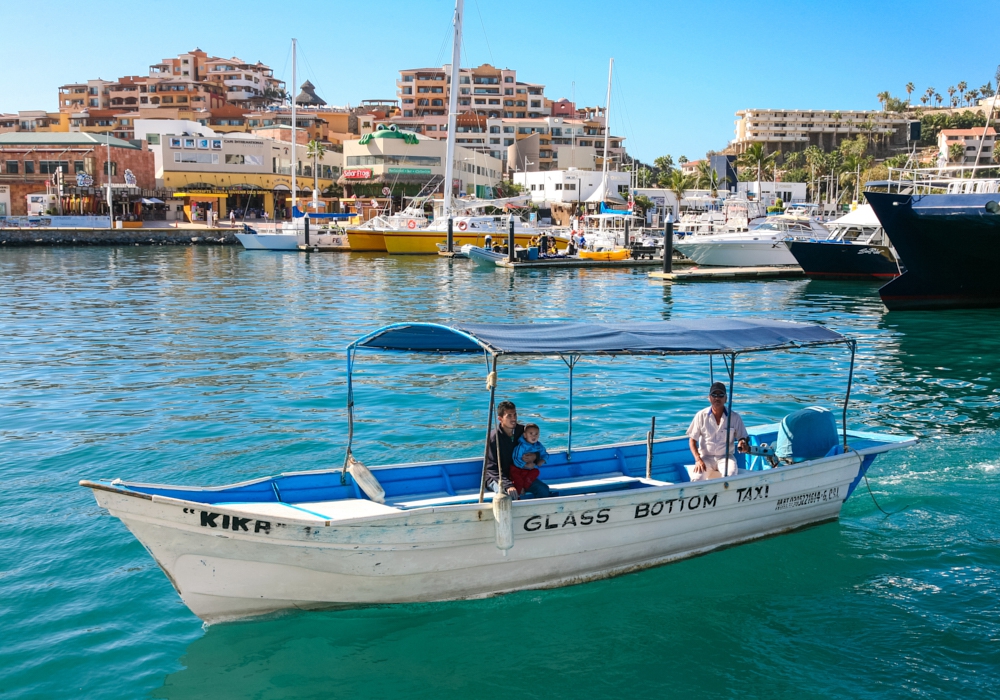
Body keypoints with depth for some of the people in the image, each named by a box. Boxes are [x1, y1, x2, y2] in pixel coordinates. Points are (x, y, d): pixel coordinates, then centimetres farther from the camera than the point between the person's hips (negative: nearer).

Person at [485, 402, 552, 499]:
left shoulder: (522, 431, -4)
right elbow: (492, 468, -19)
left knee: (544, 489, -13)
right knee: (508, 494, -35)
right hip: (497, 477, -5)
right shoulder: (494, 438, -19)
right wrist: (507, 485, -32)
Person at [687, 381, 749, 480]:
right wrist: (698, 460, -13)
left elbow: (742, 438, 9)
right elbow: (692, 440, 2)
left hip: (726, 457, 0)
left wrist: (742, 443, -17)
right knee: (696, 478, -29)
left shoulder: (734, 417, 0)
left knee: (730, 476, -32)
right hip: (705, 457, 0)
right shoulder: (701, 416, -1)